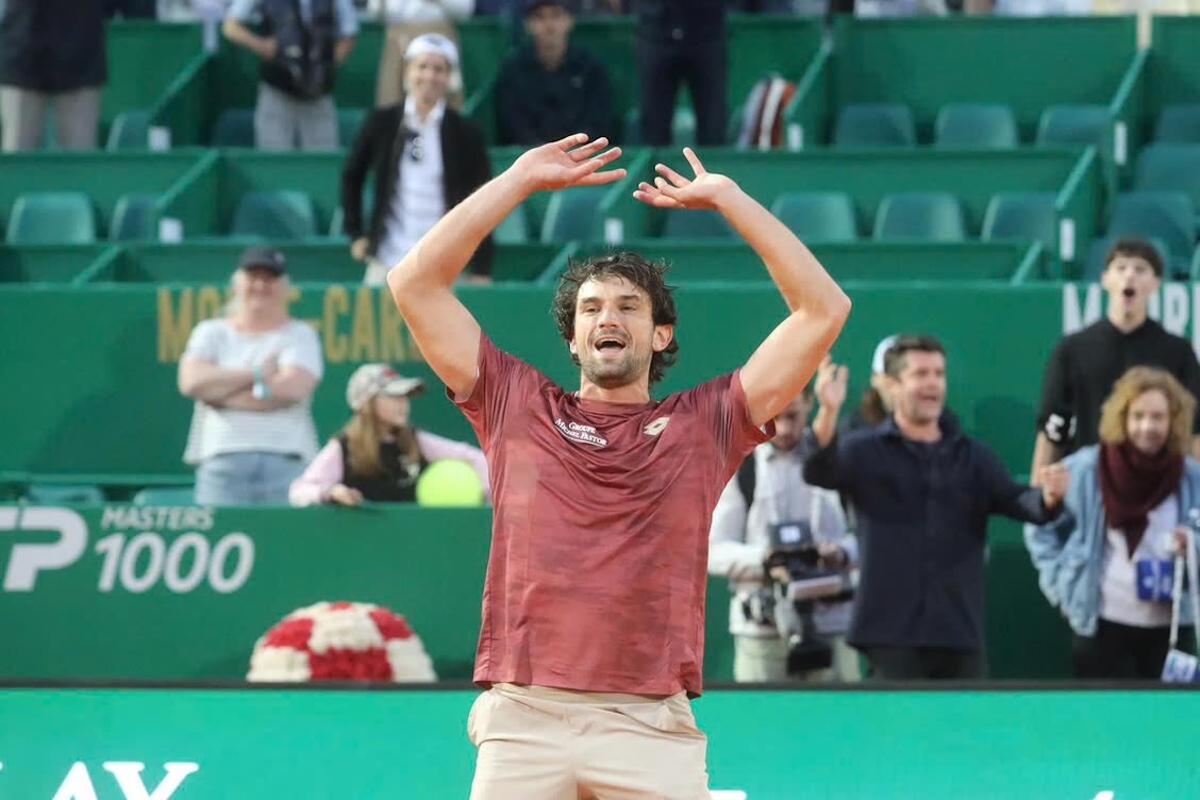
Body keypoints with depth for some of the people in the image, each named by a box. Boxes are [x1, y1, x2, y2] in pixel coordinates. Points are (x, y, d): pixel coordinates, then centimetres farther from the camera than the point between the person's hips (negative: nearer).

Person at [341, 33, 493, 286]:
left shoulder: (465, 133, 0)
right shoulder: (382, 123, 4)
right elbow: (351, 177, 16)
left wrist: (481, 272, -2)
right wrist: (356, 234, 9)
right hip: (387, 262, 2)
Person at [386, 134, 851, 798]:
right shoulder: (517, 407, 18)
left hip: (653, 726, -1)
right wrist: (521, 181, 17)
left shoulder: (702, 424, 16)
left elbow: (823, 309, 12)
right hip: (522, 718, 1)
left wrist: (726, 198, 15)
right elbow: (415, 284, 16)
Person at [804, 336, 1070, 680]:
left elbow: (1015, 500, 0)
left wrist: (1048, 497, -26)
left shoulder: (973, 456, 12)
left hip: (960, 630, 4)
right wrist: (828, 412, -38)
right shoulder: (866, 451, 1)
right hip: (893, 632, -4)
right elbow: (819, 472, -18)